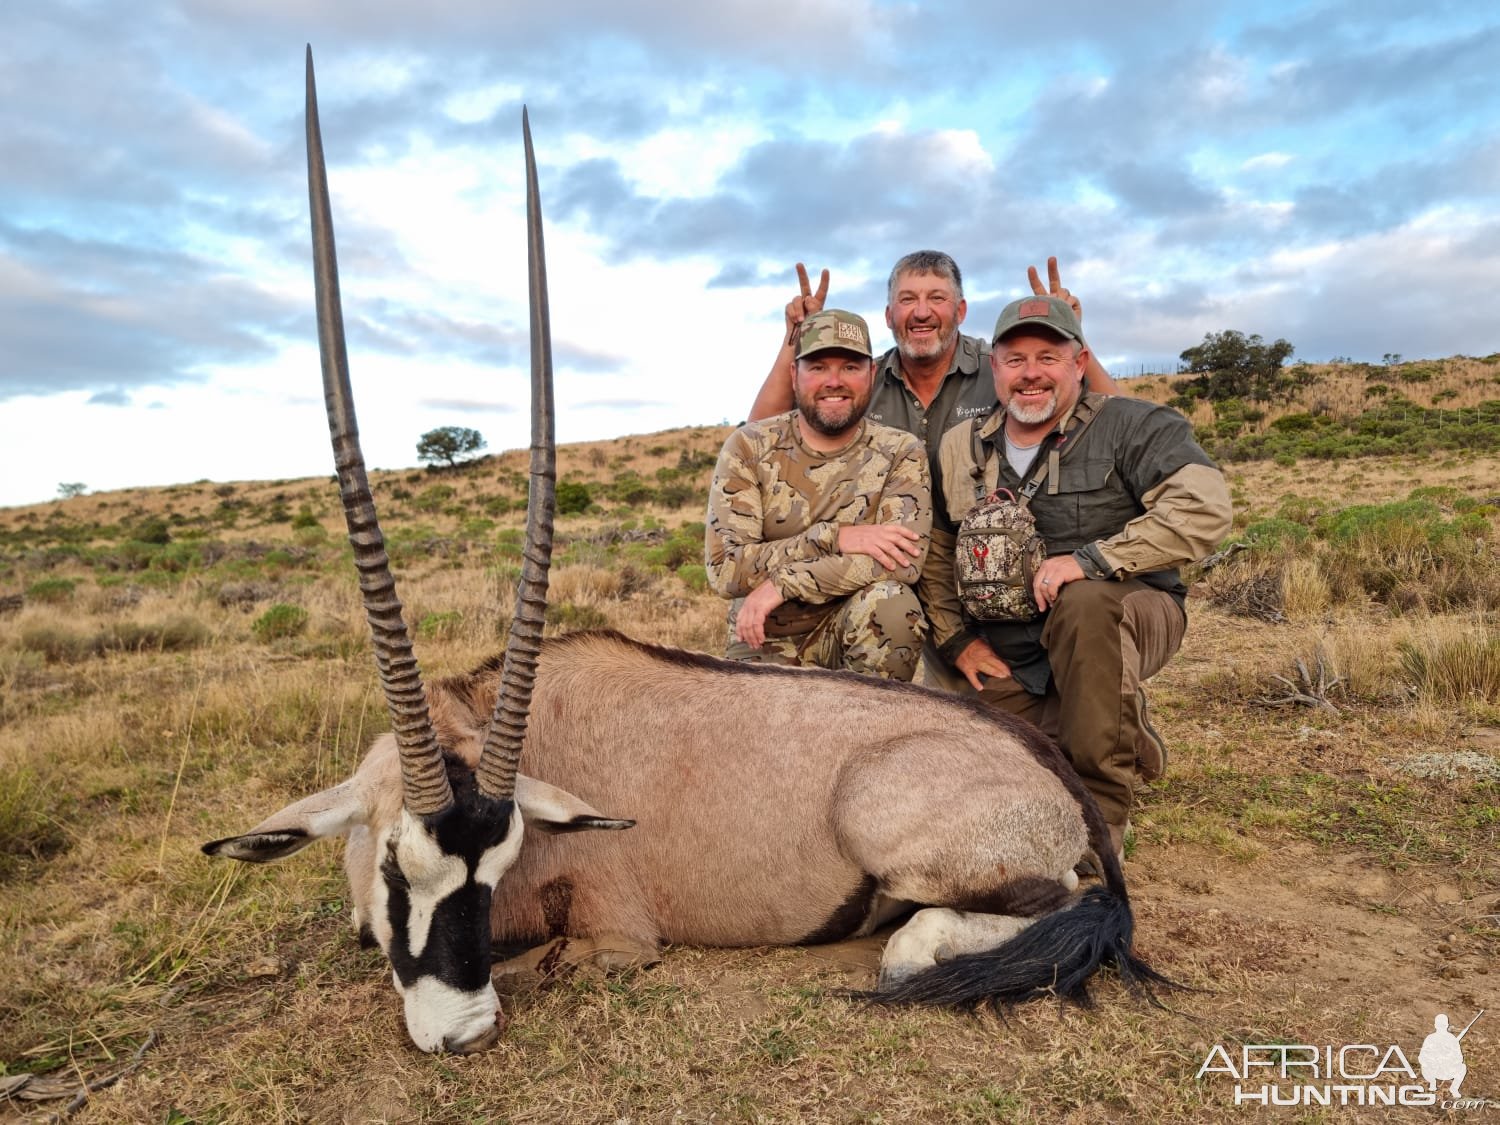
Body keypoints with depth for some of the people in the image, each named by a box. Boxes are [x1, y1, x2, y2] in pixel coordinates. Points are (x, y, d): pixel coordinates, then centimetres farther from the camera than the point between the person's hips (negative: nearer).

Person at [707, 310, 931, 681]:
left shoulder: (899, 453, -5)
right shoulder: (749, 447, -5)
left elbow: (903, 561, -21)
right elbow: (724, 568, -14)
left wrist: (782, 584, -24)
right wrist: (834, 537, -23)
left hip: (858, 635, 1)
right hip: (764, 641, -1)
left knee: (890, 602, -29)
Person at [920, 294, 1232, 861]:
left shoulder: (1131, 427, -8)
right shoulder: (960, 448, 7)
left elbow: (1205, 510, -23)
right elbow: (933, 552, 16)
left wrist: (1091, 559, -29)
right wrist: (955, 638, 6)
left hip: (1123, 618, -5)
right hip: (1008, 660, 5)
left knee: (1083, 603, -39)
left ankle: (1100, 823, -24)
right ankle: (1129, 740, 27)